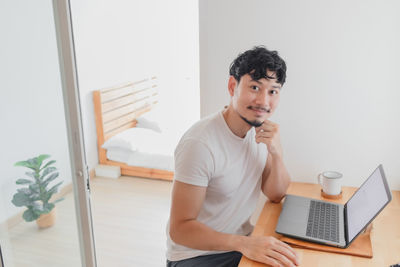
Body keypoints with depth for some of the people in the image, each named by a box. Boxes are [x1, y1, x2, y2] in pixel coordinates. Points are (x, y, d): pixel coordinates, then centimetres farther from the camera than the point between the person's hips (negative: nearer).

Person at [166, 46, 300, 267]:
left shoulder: (262, 131, -1)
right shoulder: (200, 143, -24)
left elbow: (275, 195, 3)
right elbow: (180, 228, -22)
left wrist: (275, 152, -15)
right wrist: (243, 243, -34)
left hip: (242, 245, 7)